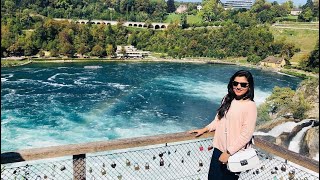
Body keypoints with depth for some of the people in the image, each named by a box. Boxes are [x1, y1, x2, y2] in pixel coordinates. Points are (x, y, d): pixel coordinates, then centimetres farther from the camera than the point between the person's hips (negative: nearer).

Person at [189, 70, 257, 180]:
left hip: (234, 154, -5)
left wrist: (229, 152, -16)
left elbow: (246, 135, -17)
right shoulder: (227, 99, 4)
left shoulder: (250, 106, -15)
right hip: (218, 149, 5)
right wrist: (204, 129, 10)